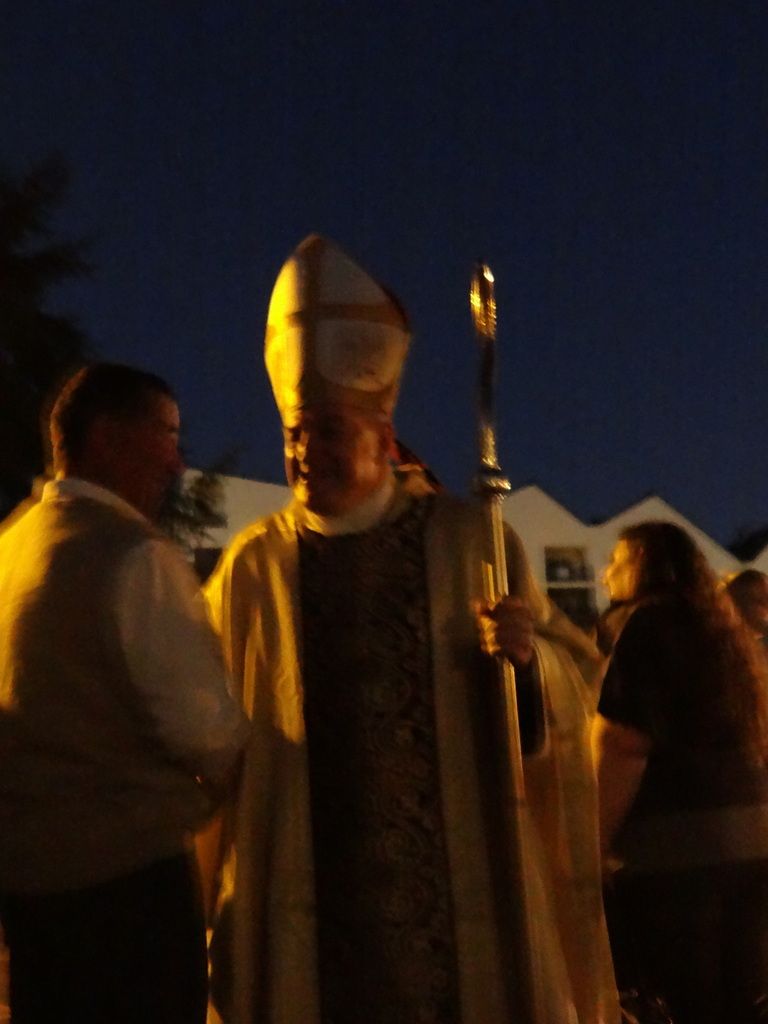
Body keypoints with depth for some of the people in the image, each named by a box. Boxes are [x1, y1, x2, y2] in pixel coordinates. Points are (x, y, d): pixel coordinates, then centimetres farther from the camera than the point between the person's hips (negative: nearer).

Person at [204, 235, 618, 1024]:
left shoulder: (466, 540, 1)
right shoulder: (254, 564, 2)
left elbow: (570, 680, 4)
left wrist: (529, 655, -17)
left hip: (459, 874, 0)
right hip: (316, 888, 0)